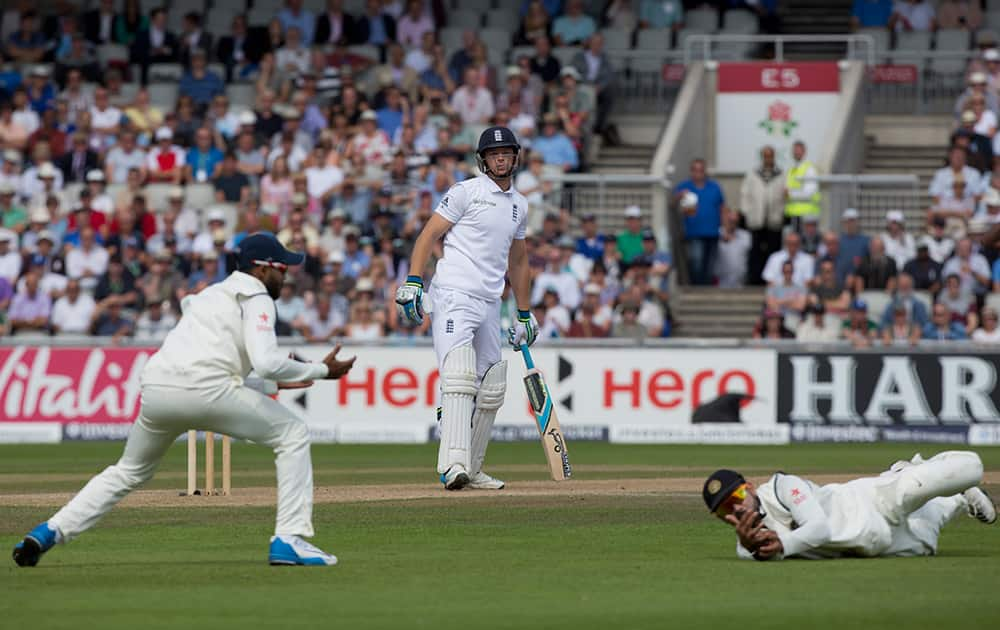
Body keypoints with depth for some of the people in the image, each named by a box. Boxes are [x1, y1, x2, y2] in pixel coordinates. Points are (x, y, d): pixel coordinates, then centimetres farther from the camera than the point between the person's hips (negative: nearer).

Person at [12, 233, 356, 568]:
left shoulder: (212, 295, 33)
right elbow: (267, 361, -9)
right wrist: (320, 370, 3)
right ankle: (289, 539, -3)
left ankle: (51, 531, 14)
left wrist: (273, 384, 36)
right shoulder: (256, 298, 7)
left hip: (154, 388, 7)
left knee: (129, 471, 27)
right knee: (292, 434, 7)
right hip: (202, 388, -7)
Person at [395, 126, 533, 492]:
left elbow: (518, 261, 27)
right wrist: (413, 282, -18)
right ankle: (454, 465, -34)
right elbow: (429, 235, -7)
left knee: (491, 391, 9)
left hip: (490, 304, 8)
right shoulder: (466, 192, -3)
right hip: (454, 298, -8)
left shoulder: (519, 205, 18)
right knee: (460, 379, -23)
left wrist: (525, 314, 27)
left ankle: (472, 470, 19)